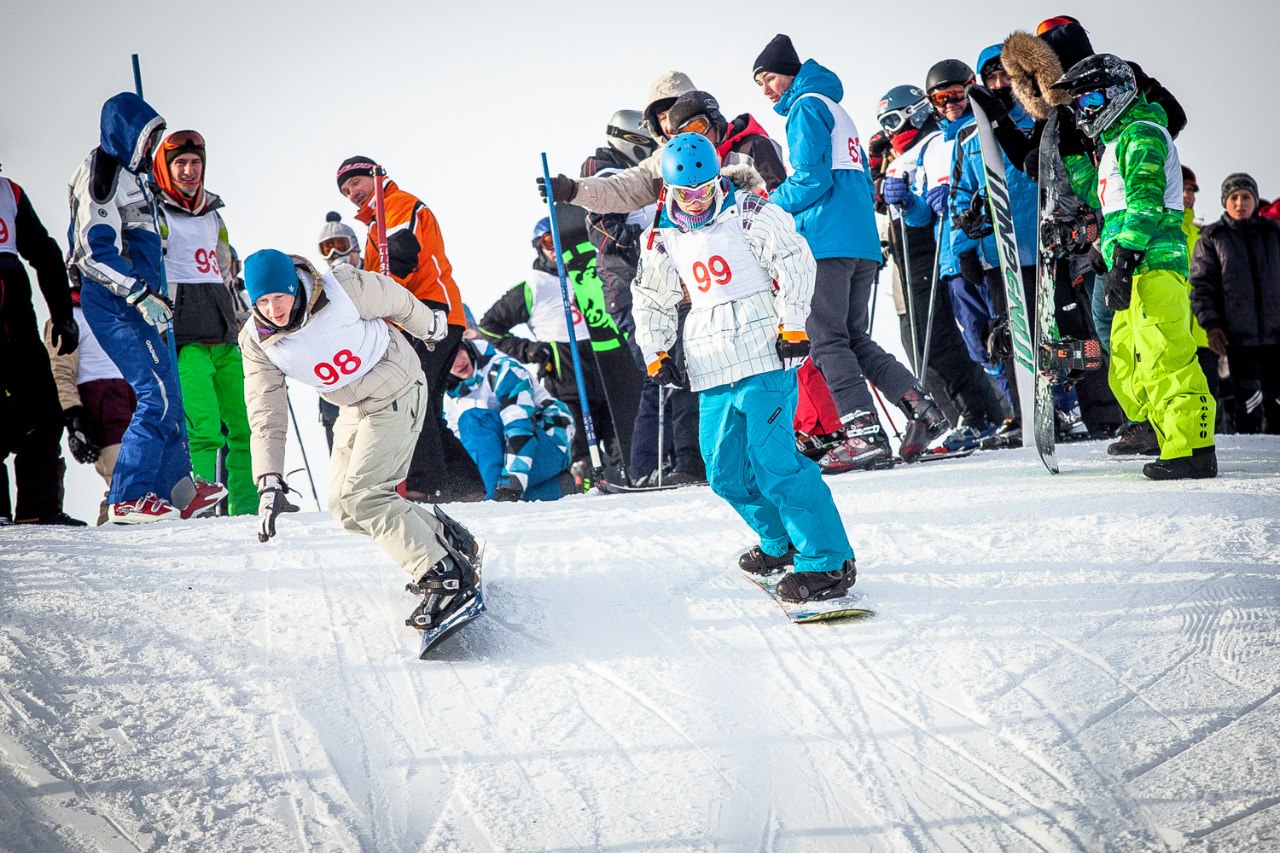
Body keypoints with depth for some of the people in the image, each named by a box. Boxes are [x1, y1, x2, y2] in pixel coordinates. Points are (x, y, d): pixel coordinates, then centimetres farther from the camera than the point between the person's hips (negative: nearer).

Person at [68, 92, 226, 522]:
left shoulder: (130, 175, 20)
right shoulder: (102, 173, -10)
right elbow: (95, 251, -19)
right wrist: (140, 294, -24)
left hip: (139, 304, 10)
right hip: (113, 305, -10)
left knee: (167, 394, 12)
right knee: (158, 395, -15)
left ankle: (177, 490, 18)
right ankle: (128, 498, -13)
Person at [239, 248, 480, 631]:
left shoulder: (343, 288, -28)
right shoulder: (257, 341, -14)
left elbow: (395, 300, -7)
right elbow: (267, 416, -13)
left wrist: (429, 325, 13)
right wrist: (269, 484, -22)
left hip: (397, 395, -7)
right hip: (354, 409, 7)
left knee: (360, 497, -18)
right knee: (344, 507, 6)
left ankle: (446, 575, -15)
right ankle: (445, 536, 19)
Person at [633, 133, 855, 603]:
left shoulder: (750, 214, -2)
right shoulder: (664, 239, 12)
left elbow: (795, 262, -8)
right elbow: (652, 300, 23)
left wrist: (793, 325, -14)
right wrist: (656, 354, 14)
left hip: (763, 356, -6)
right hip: (712, 368, 6)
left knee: (772, 462, -16)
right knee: (726, 472, 7)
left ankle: (828, 560, -12)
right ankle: (780, 541, 30)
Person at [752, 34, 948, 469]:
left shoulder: (806, 106, -4)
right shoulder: (836, 109, 24)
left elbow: (812, 179, -13)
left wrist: (769, 205, 0)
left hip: (827, 243, -9)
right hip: (864, 242, 9)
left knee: (828, 342, -8)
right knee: (855, 338, 12)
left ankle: (865, 432, -15)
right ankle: (922, 408, 0)